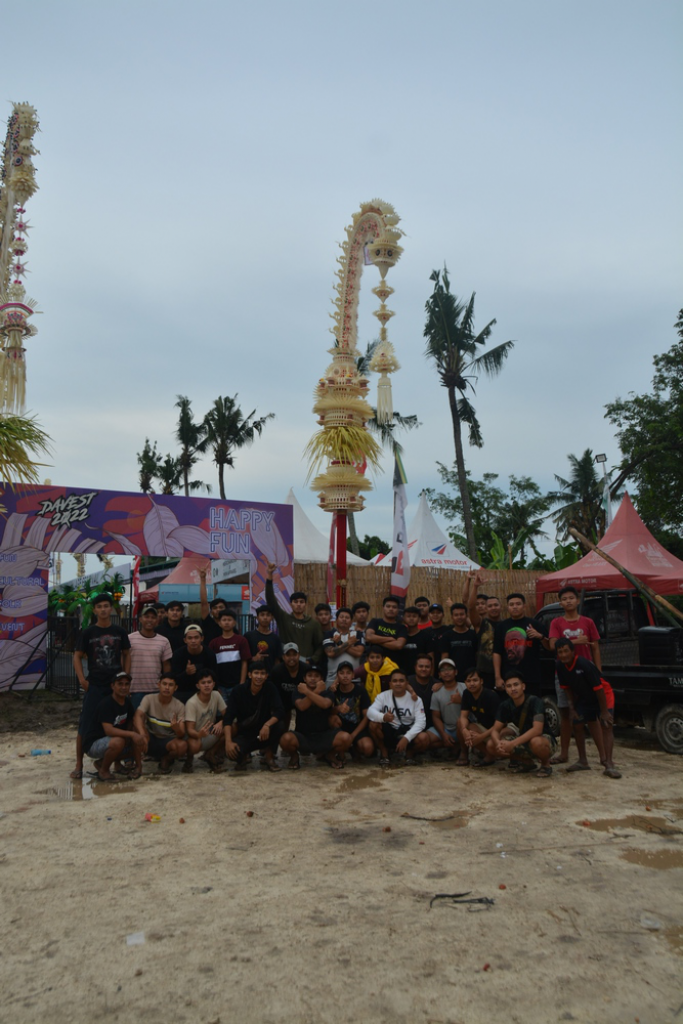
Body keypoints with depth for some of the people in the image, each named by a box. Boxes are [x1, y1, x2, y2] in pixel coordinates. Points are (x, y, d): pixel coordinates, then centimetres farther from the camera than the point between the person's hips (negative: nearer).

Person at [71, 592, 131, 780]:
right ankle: (79, 765, 9)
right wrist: (82, 679, -8)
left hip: (116, 685, 2)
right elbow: (77, 656, 1)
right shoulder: (88, 632, -2)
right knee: (85, 726, -2)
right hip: (94, 685, -2)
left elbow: (126, 654, 11)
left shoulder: (119, 631, 3)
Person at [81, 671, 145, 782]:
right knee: (117, 742, -36)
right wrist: (132, 734, -39)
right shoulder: (106, 704, -23)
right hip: (93, 743, -7)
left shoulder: (127, 702, 1)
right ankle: (103, 770, -10)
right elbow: (108, 730, -34)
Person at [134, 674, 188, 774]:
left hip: (168, 741, 0)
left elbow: (182, 735, -17)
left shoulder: (179, 706, -12)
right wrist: (142, 735, -48)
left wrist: (177, 728, -43)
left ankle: (166, 760, 2)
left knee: (182, 746, -34)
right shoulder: (149, 699, -12)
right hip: (151, 739, 0)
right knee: (139, 727, -31)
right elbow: (138, 716, -30)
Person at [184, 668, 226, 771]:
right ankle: (189, 759, -1)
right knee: (194, 745, -41)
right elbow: (189, 729, -24)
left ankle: (211, 754, 3)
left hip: (211, 735, 5)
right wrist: (199, 734, -48)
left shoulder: (216, 695, -7)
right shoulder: (191, 703, -21)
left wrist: (221, 723, -28)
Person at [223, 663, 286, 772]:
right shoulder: (237, 691, -11)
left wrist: (267, 725, -39)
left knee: (280, 725, -30)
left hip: (264, 733, 1)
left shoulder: (270, 689, -9)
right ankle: (245, 756, 7)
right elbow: (228, 718, -17)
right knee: (233, 752, -32)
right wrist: (228, 741, -30)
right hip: (244, 734, -1)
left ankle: (269, 756, -3)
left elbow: (280, 712, -20)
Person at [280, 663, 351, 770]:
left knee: (346, 738, -27)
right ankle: (295, 756, 4)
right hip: (302, 736, -1)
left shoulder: (326, 693, 2)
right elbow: (301, 706, -21)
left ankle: (329, 755, 8)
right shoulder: (299, 693, 2)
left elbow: (325, 704, -24)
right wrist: (316, 691, -23)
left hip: (324, 735, 1)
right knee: (286, 739, -34)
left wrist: (307, 692, -21)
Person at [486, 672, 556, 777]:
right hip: (523, 740, 6)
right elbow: (495, 730, -8)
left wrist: (512, 744, -39)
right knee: (490, 745, -13)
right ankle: (526, 762, 7)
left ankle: (546, 764, -6)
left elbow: (537, 729, -34)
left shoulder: (534, 701, -23)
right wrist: (498, 743, -32)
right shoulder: (505, 705, -7)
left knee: (536, 742, -42)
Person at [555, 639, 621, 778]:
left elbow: (598, 688, -29)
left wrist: (604, 711, -24)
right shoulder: (559, 666, -17)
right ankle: (583, 761, 18)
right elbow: (566, 687, 0)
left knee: (606, 726, -16)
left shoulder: (584, 664, -35)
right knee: (577, 726, 5)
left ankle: (609, 764, -18)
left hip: (603, 695, -6)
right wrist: (572, 706, -3)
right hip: (583, 698, 6)